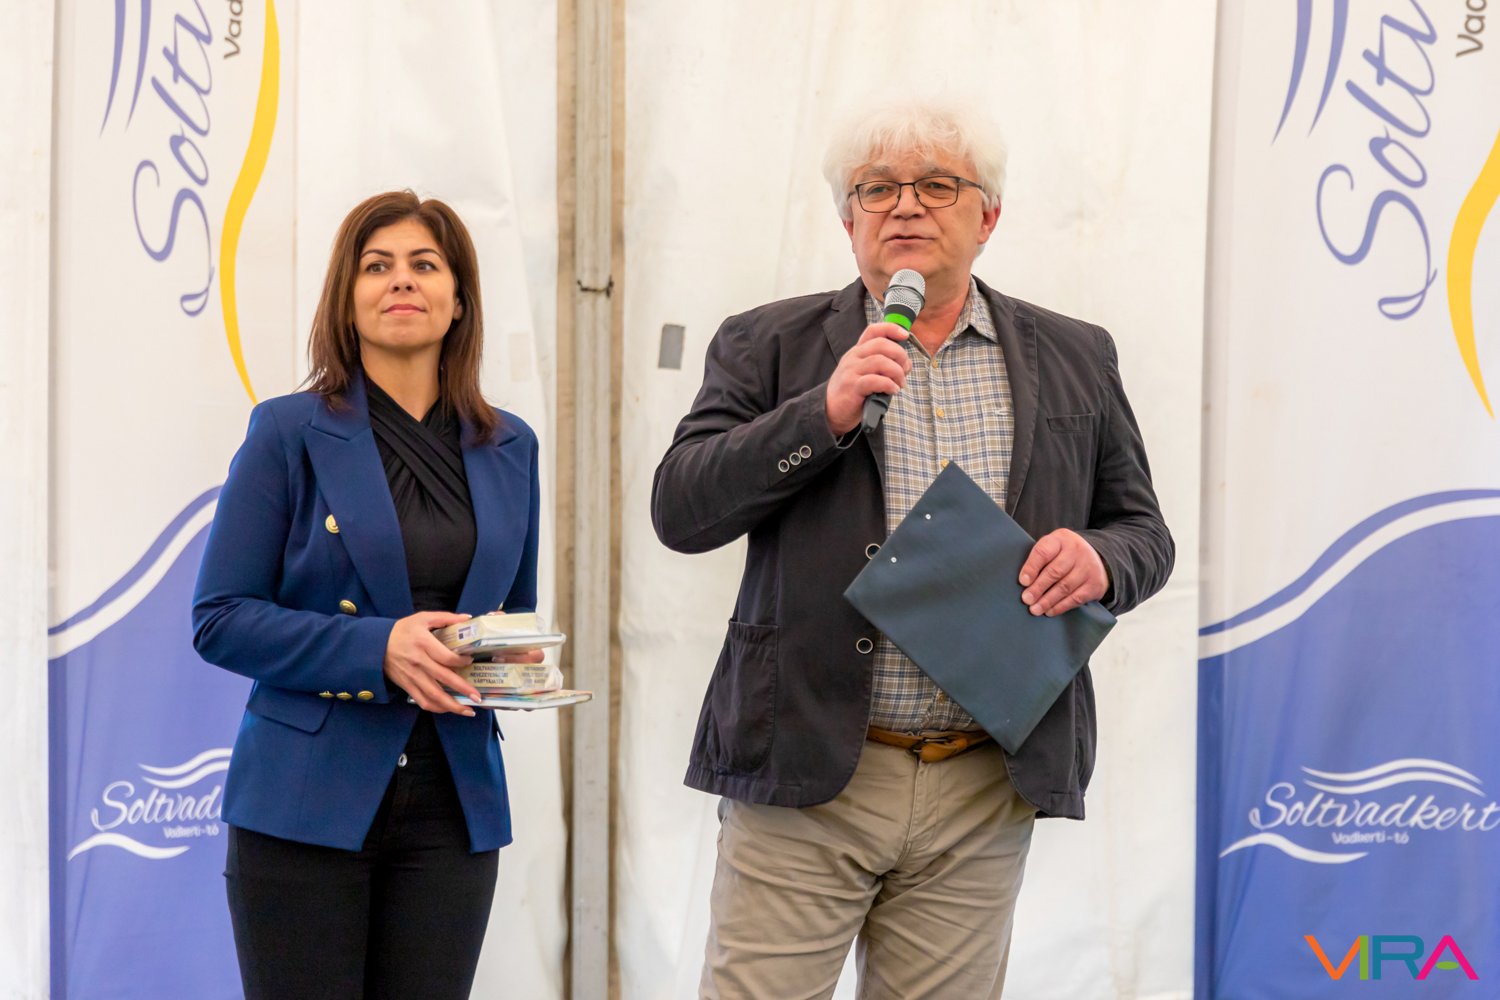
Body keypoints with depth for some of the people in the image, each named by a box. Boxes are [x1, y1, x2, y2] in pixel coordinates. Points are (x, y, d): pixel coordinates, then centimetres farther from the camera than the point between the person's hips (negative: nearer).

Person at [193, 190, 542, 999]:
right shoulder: (288, 434, -2)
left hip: (452, 810, 4)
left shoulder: (509, 448, 10)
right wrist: (377, 646, -19)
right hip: (308, 801, -3)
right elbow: (218, 619, -6)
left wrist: (516, 662, -4)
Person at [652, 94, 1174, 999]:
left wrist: (1099, 560, -9)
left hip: (985, 791, 2)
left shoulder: (1076, 361, 11)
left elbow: (1144, 532, 15)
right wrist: (824, 414, -16)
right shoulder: (769, 347, 5)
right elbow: (680, 509, -4)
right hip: (805, 772, -2)